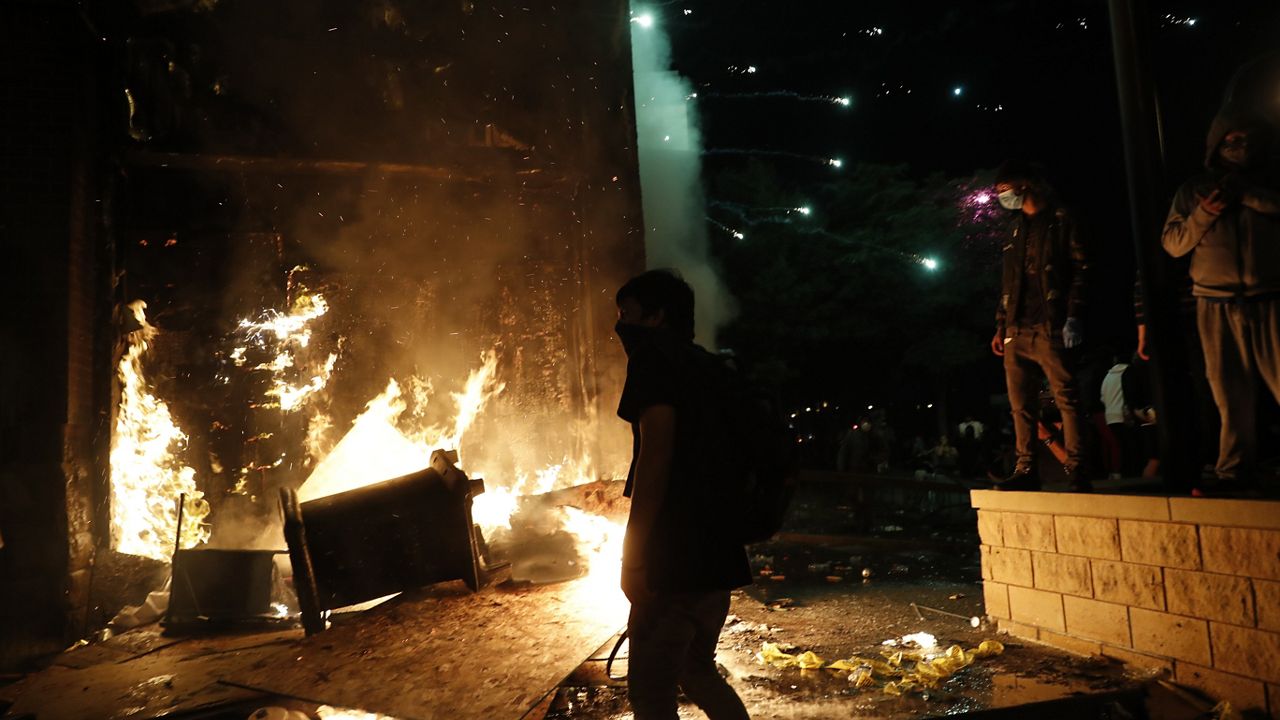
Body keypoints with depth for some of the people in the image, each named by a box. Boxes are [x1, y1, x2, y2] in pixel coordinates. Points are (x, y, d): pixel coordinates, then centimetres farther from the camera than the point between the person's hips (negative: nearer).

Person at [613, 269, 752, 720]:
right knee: (697, 671, 24)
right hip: (718, 551, 9)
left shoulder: (653, 357, -7)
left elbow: (656, 451, -19)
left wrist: (632, 552, -18)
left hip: (678, 555, -9)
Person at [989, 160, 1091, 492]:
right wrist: (1001, 325, 17)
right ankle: (1025, 469, 7)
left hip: (1050, 327, -6)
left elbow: (1080, 268, -4)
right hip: (1017, 330, 6)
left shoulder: (1060, 220, 3)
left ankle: (1074, 469, -2)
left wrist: (1074, 316, -14)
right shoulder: (1016, 228, 22)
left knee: (1065, 397, -7)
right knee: (1020, 403, 4)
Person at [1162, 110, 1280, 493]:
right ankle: (1234, 470, 8)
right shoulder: (1193, 189, 14)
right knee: (1231, 394, 3)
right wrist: (1204, 214, -7)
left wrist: (1246, 192, -9)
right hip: (1217, 306, 1)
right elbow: (1172, 243, 7)